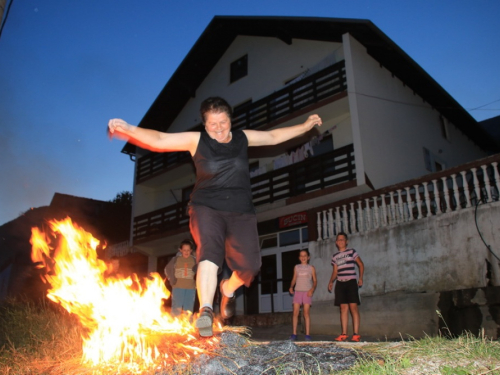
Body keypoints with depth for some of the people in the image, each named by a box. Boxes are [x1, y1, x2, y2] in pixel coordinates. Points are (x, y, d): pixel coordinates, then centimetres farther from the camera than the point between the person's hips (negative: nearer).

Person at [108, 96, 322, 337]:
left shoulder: (243, 138, 9)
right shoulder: (196, 140, 0)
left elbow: (274, 136, 21)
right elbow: (159, 139, -8)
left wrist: (305, 126, 23)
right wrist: (129, 129, -22)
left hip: (241, 211, 3)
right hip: (207, 208, -2)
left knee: (250, 264, -7)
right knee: (210, 253, -27)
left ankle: (228, 289, 26)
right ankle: (205, 311, -24)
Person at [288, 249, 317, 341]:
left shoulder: (311, 268, 8)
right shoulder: (296, 267, 14)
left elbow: (315, 281, 7)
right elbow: (294, 279, 15)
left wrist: (312, 289, -10)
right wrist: (291, 287, -3)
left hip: (307, 292, -2)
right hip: (297, 291, 2)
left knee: (306, 313, -5)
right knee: (295, 312, -4)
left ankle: (307, 334, 0)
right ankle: (294, 334, 1)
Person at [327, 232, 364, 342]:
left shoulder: (351, 252, 4)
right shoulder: (335, 256, 16)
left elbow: (361, 265, 7)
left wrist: (361, 278, -5)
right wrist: (331, 281, 4)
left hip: (351, 282, -4)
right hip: (340, 283, 4)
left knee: (353, 307, -10)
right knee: (343, 308, 3)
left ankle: (356, 334, -9)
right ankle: (344, 334, 4)